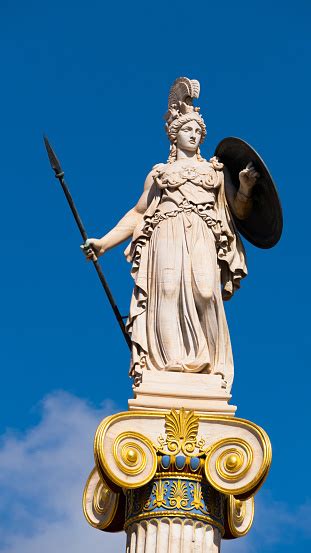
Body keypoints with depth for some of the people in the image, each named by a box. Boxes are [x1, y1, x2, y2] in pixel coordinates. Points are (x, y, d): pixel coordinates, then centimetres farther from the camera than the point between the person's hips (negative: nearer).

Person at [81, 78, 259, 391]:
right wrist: (103, 242, 10)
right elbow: (138, 214, 20)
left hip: (202, 240, 0)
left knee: (204, 293, -22)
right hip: (166, 238, 0)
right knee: (168, 291, -20)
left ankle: (204, 366, -22)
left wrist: (246, 187, -4)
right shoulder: (159, 172, 23)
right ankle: (168, 364, -26)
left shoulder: (216, 171, 24)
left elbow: (240, 212, 18)